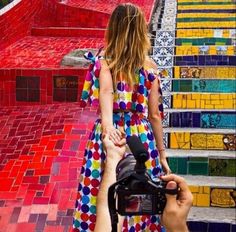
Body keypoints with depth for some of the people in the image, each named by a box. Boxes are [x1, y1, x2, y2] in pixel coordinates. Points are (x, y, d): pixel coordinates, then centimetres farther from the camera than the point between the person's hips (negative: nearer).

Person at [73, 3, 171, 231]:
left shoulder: (103, 63, -6)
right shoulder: (149, 67, -2)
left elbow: (105, 91, -28)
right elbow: (154, 115, 0)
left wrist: (107, 124, -43)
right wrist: (161, 153, 9)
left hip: (110, 135, -1)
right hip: (142, 138, 1)